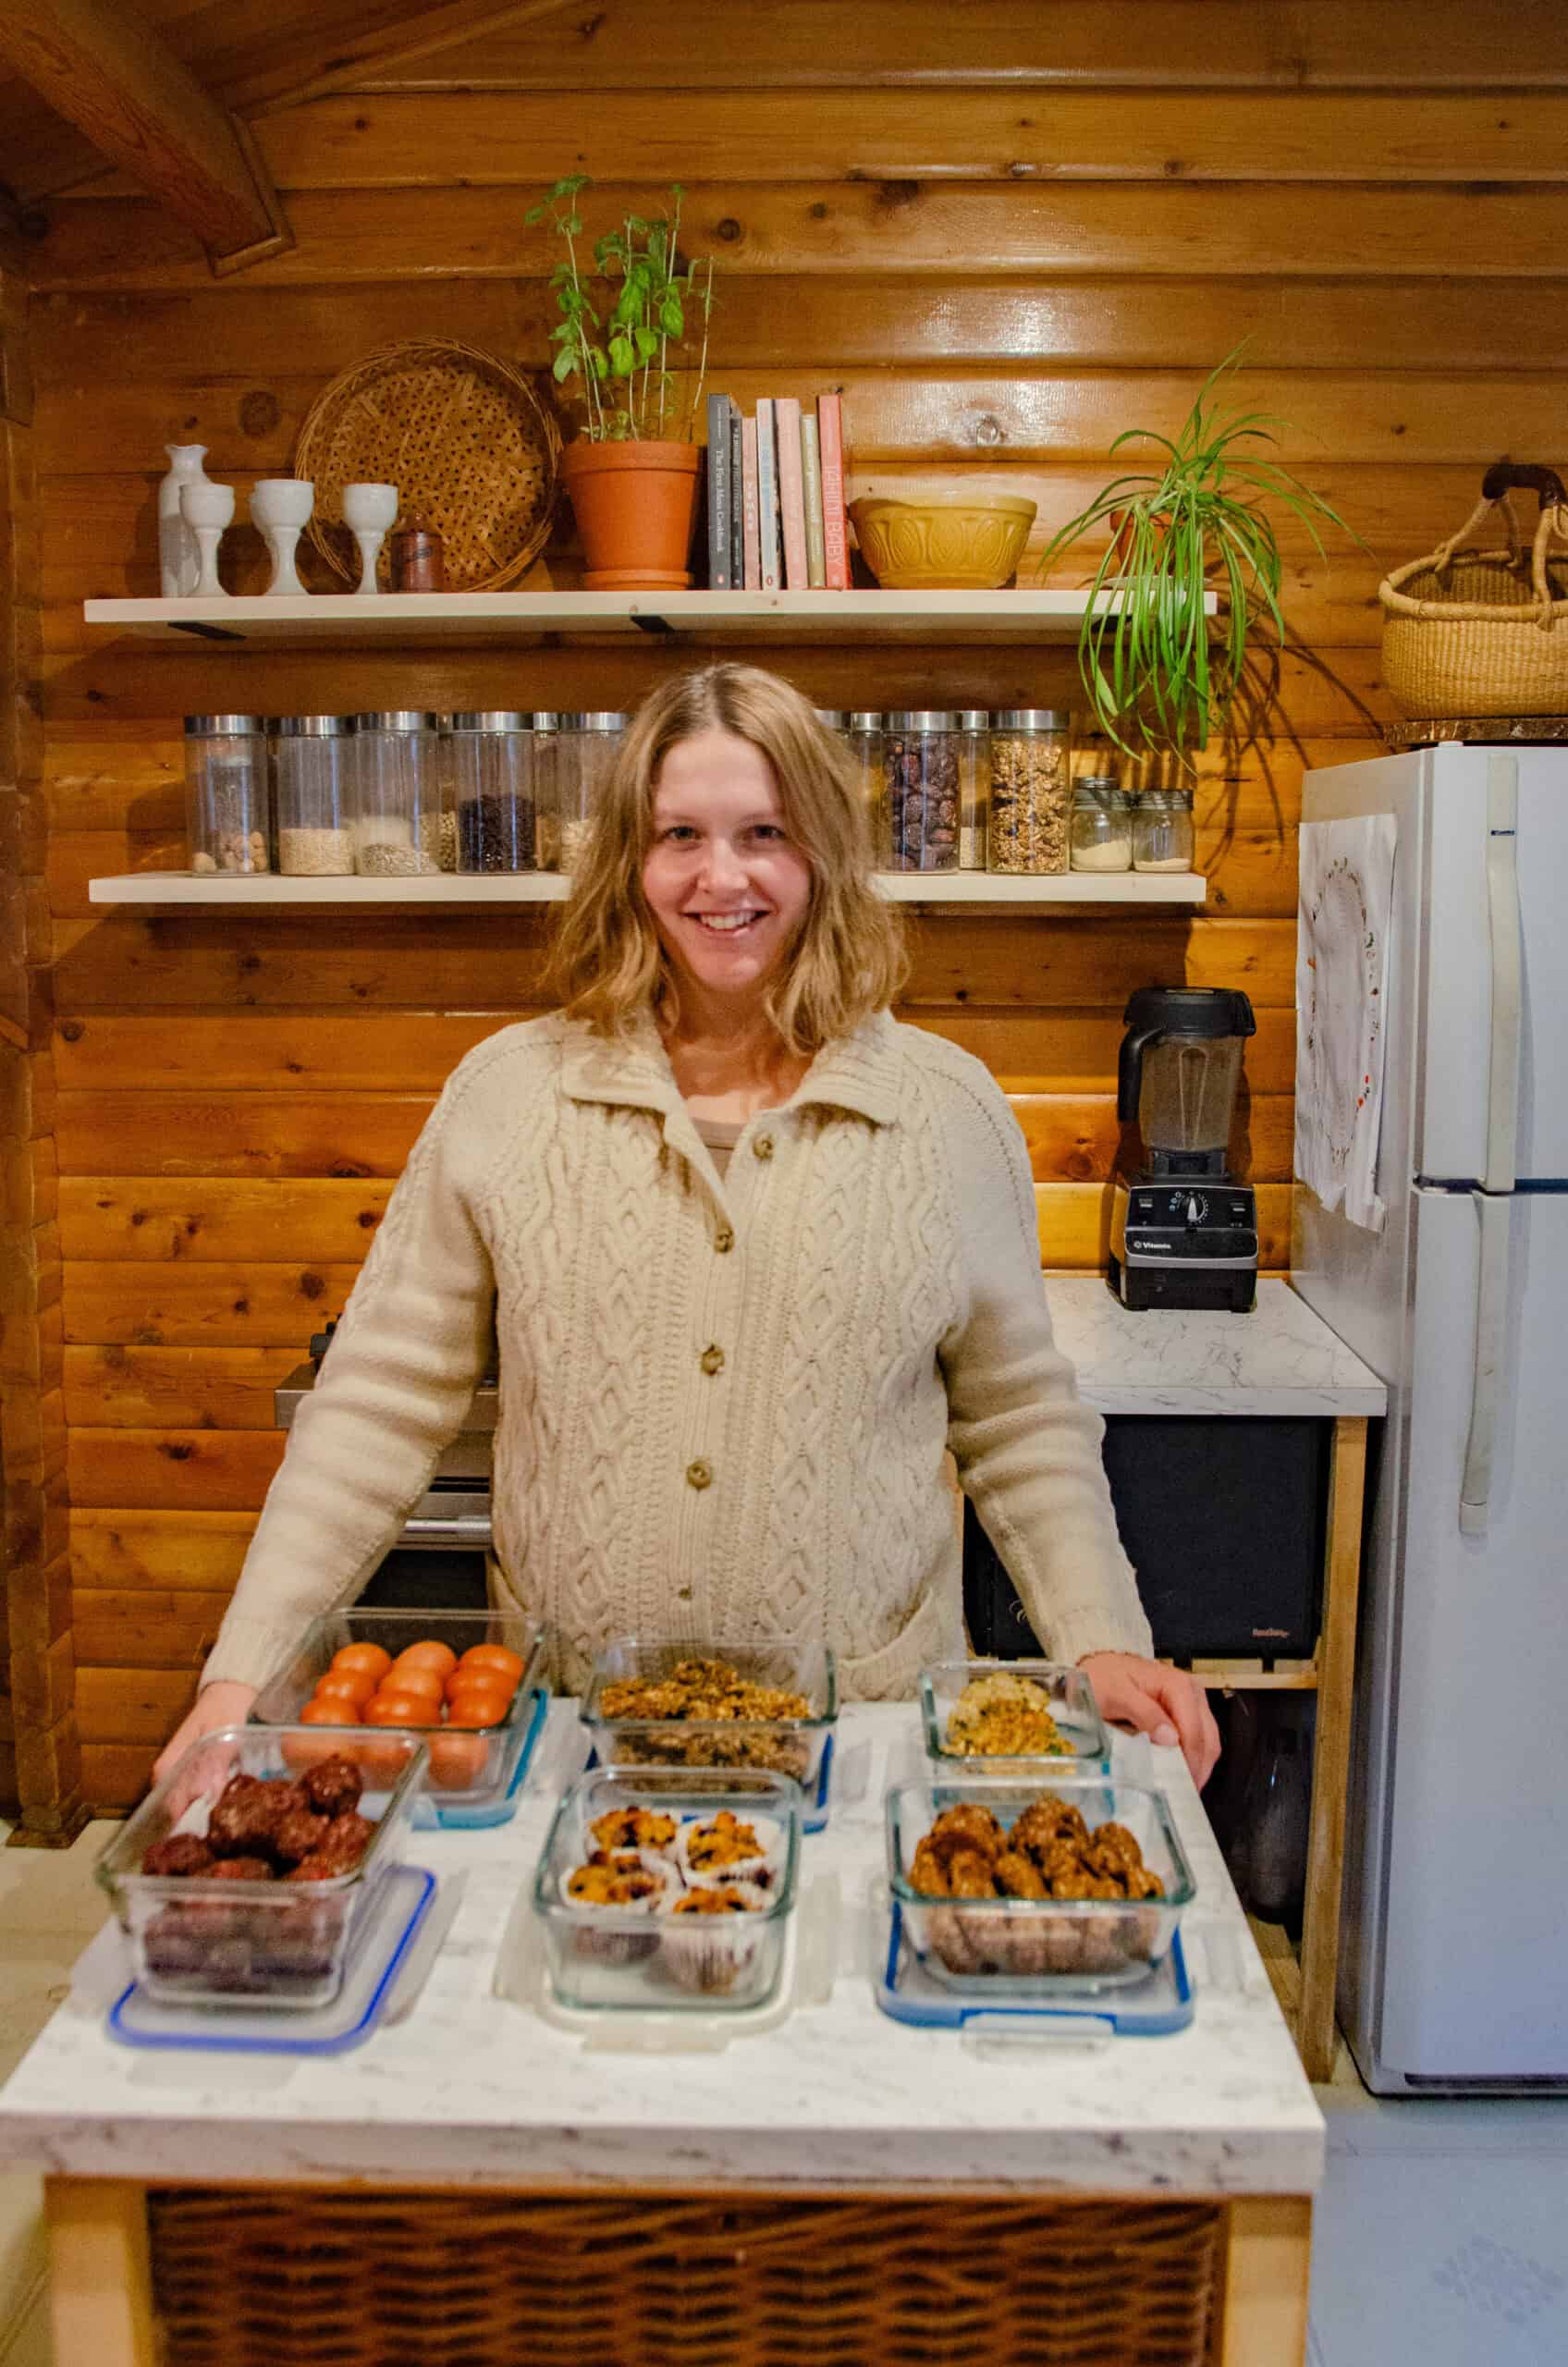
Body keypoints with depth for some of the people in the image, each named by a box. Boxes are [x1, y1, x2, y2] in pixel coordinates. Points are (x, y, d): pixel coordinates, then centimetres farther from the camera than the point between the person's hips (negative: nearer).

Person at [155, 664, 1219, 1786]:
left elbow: (1021, 1425, 6)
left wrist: (1105, 1645, -4)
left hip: (866, 1730, 0)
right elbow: (383, 1403, -1)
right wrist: (246, 1670, -7)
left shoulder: (949, 1111, -1)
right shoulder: (505, 1095, -2)